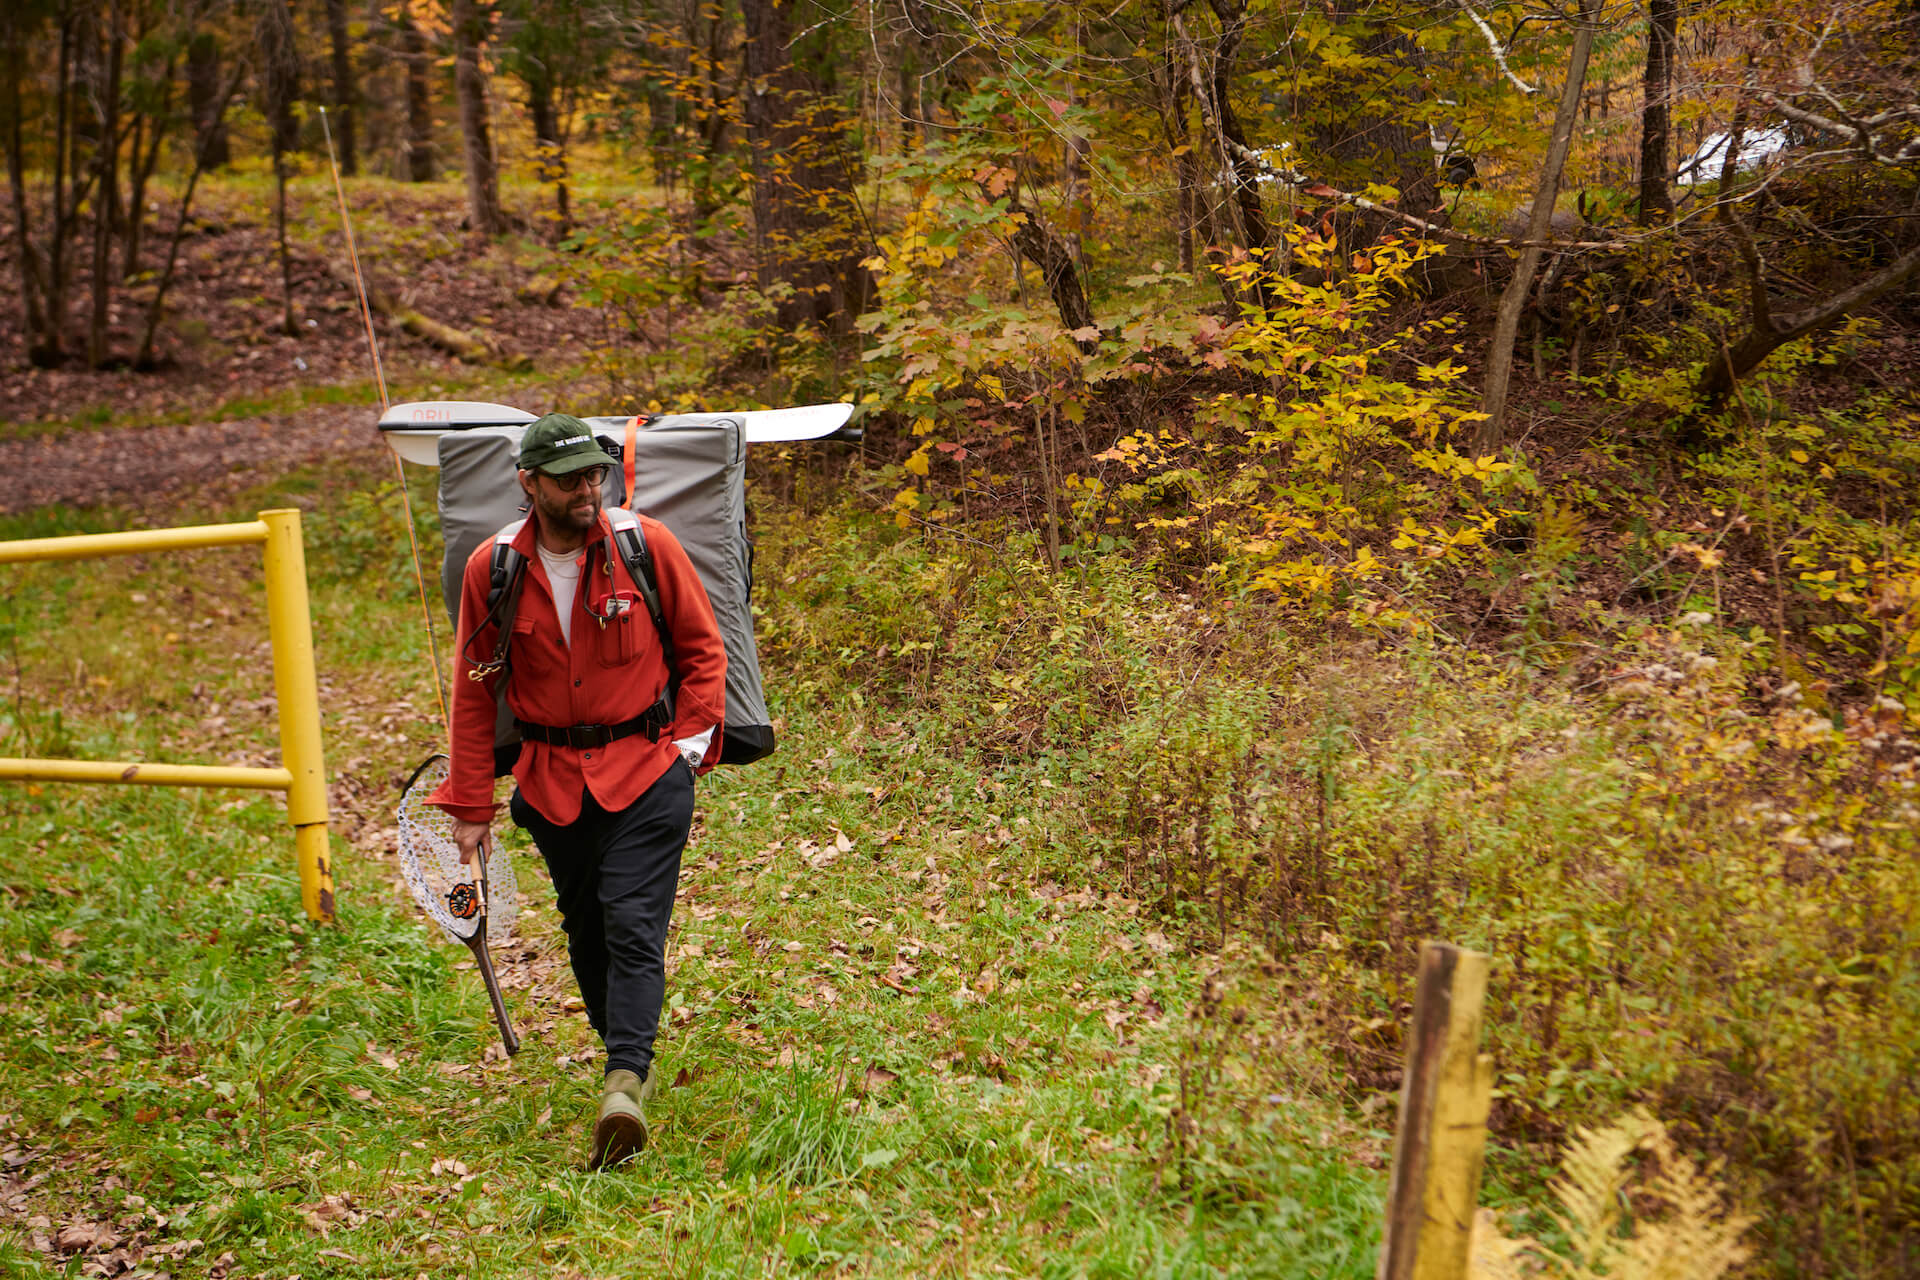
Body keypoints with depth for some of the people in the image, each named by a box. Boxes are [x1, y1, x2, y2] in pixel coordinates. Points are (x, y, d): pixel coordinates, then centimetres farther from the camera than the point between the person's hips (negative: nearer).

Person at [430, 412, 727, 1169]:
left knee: (633, 926, -13)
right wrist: (471, 803, 5)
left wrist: (691, 739, -5)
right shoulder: (491, 567, -3)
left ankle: (625, 1087, -20)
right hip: (553, 782, 3)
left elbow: (703, 647, 5)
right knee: (586, 937, 12)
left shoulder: (646, 545, -7)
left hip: (647, 771, -3)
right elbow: (475, 689, 6)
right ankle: (631, 1061, 30)